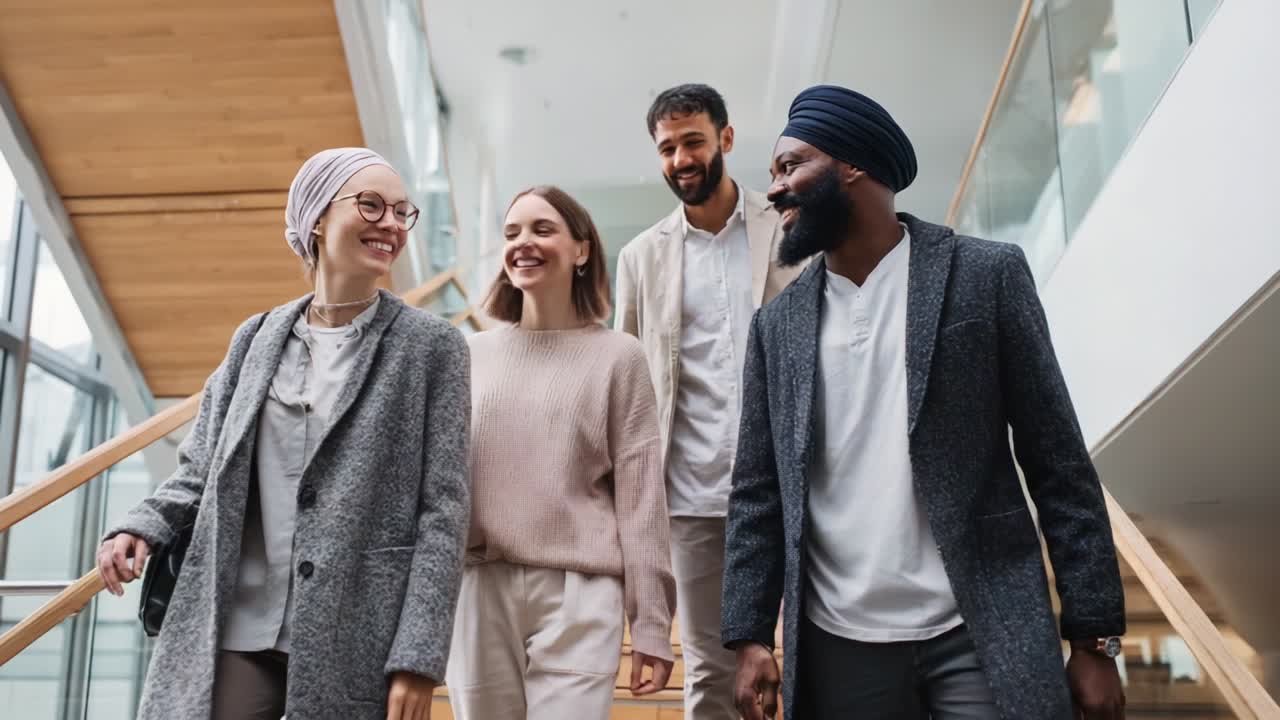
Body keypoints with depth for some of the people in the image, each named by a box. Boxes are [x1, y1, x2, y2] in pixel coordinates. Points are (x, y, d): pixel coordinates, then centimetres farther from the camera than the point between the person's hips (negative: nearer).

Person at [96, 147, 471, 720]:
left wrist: (419, 657, -11)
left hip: (358, 639, -2)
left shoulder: (432, 347, -1)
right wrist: (143, 526, -4)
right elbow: (202, 468, 17)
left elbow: (444, 509, -5)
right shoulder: (256, 339, 9)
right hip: (239, 628, 3)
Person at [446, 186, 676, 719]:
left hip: (579, 593, -3)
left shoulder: (616, 356, -1)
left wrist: (651, 624, -3)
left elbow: (641, 496, -2)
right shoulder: (473, 354, 7)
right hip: (480, 590, 3)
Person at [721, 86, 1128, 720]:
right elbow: (757, 493, 8)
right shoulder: (777, 326, 8)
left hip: (982, 639, -2)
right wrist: (750, 636, 0)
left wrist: (1093, 639, -5)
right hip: (838, 648, 3)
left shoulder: (987, 276, -1)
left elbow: (1058, 466, -2)